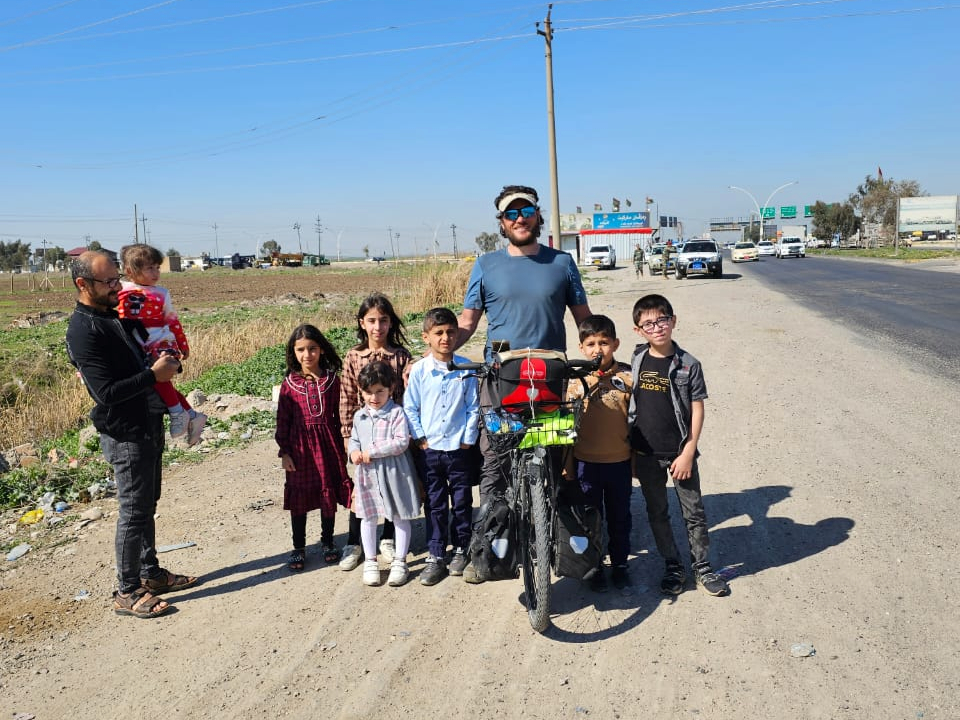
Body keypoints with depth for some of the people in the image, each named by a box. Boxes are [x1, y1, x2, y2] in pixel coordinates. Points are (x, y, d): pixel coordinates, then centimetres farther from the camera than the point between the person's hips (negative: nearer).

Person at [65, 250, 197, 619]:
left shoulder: (119, 314, 9)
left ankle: (150, 573, 31)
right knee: (134, 512, 0)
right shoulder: (83, 331, -19)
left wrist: (167, 361, 5)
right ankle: (128, 593, 13)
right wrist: (154, 374, -20)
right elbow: (106, 393, -24)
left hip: (149, 425, 9)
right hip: (125, 434, -9)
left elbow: (146, 346, 24)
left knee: (147, 505, 18)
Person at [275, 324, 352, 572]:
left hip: (328, 444, 1)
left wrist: (343, 447, 5)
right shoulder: (289, 384, -4)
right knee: (298, 497, 8)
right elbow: (283, 419, 0)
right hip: (300, 447, 0)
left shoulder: (332, 380, -2)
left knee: (329, 494, 10)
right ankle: (298, 547, 22)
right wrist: (284, 452, -3)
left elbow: (339, 415, 4)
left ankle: (327, 541, 28)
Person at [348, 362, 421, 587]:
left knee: (400, 517, 7)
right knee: (368, 518, 12)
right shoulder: (359, 416, 6)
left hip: (394, 473, -4)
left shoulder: (396, 413, -11)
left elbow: (401, 442, -19)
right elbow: (354, 439, 17)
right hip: (367, 474, 5)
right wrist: (354, 451, -7)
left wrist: (372, 452, -20)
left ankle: (399, 562, 21)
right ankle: (370, 562, 26)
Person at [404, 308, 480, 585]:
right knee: (435, 505, 9)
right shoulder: (419, 370, -4)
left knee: (462, 503, 11)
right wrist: (420, 438, -4)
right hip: (430, 449, 0)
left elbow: (473, 408, 1)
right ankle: (435, 557, 18)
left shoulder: (466, 369, -3)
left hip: (459, 449, 0)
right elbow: (410, 408, 2)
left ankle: (461, 550, 28)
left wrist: (468, 439, -3)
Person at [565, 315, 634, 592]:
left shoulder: (627, 375, -4)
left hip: (620, 461, 1)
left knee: (620, 516, 15)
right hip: (586, 462, -1)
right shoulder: (575, 377, -6)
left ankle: (620, 564, 33)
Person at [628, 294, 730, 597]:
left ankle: (702, 567, 24)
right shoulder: (636, 361, 0)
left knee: (694, 512, 8)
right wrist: (630, 452, 4)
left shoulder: (688, 364, -7)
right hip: (646, 455, 3)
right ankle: (673, 567, 29)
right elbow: (630, 405, 6)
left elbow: (697, 410, -6)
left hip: (680, 453, -2)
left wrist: (688, 453, -11)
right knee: (657, 513, 13)